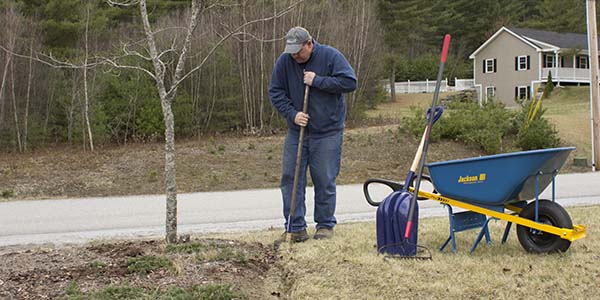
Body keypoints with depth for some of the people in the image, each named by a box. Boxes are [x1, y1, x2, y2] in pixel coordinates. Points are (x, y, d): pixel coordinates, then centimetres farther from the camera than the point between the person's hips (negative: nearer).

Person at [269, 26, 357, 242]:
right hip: (296, 132, 3)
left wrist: (317, 81, -18)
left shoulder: (330, 56, -8)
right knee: (290, 178, 0)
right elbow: (275, 92, 4)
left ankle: (325, 225, 16)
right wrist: (292, 114, -10)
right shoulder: (284, 61, -1)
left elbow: (350, 82, -14)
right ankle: (296, 227, 9)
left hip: (327, 133, -3)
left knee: (325, 181, 2)